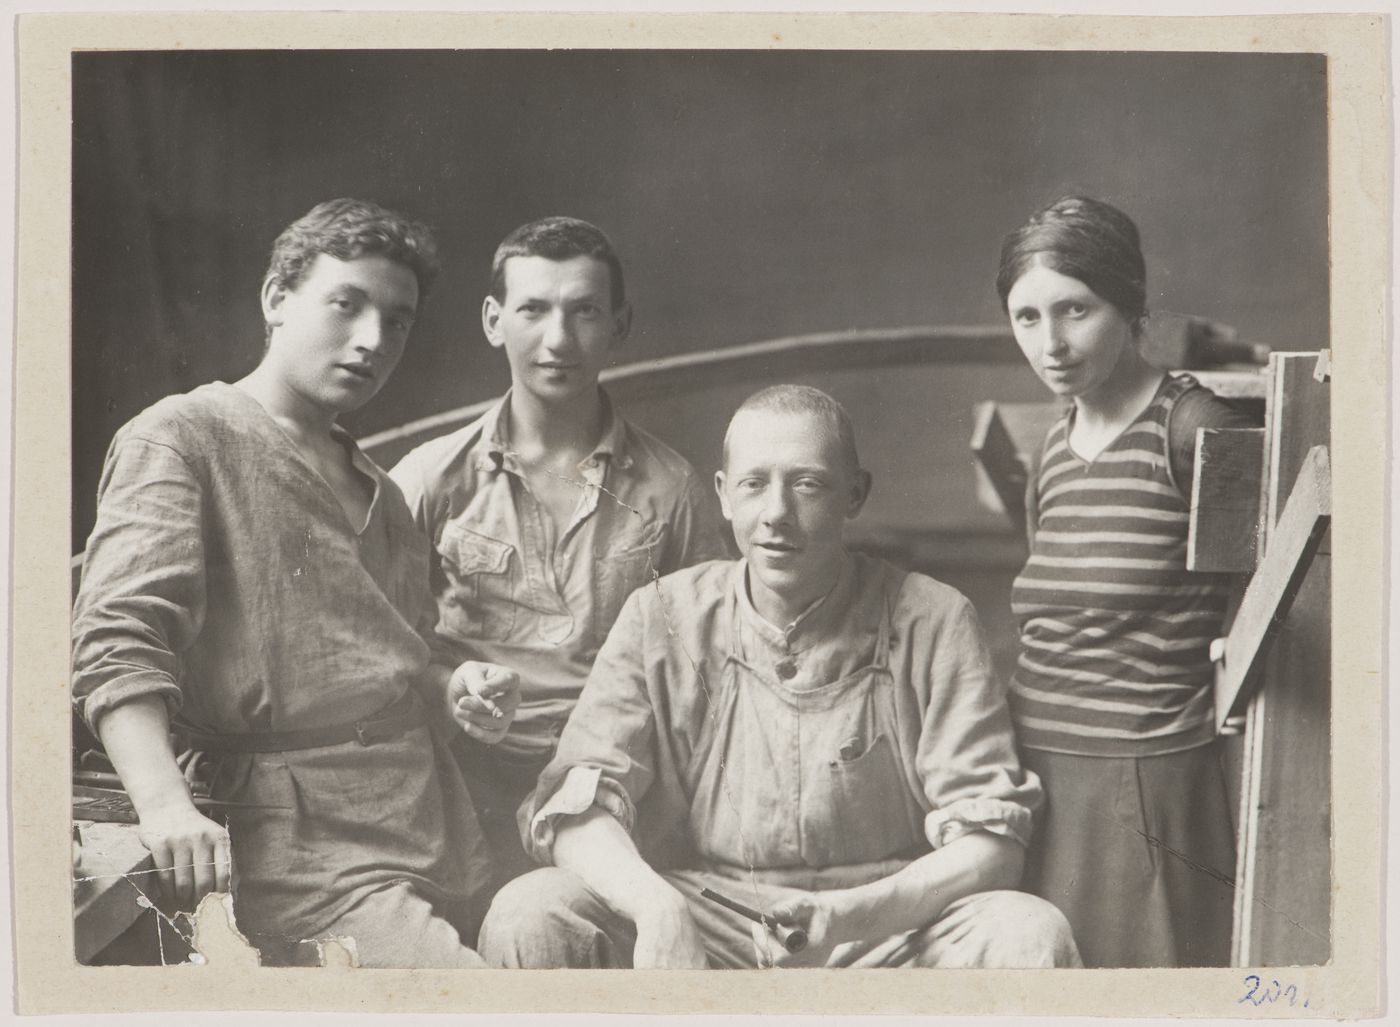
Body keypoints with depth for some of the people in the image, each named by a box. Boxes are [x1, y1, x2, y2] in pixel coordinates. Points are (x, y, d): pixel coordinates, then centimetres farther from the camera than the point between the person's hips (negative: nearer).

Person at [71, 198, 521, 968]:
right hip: (306, 856, -8)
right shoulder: (181, 438, 1)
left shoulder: (381, 497, 26)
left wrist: (450, 688, 11)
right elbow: (117, 643, -12)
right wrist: (165, 804, -27)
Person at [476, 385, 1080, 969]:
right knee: (527, 919, -24)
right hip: (697, 927, 0)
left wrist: (852, 915, -24)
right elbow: (577, 803, -5)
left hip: (889, 926, 0)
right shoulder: (663, 619, 2)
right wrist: (656, 905, -27)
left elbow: (990, 840, -6)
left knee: (1031, 937, -28)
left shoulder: (933, 623, -2)